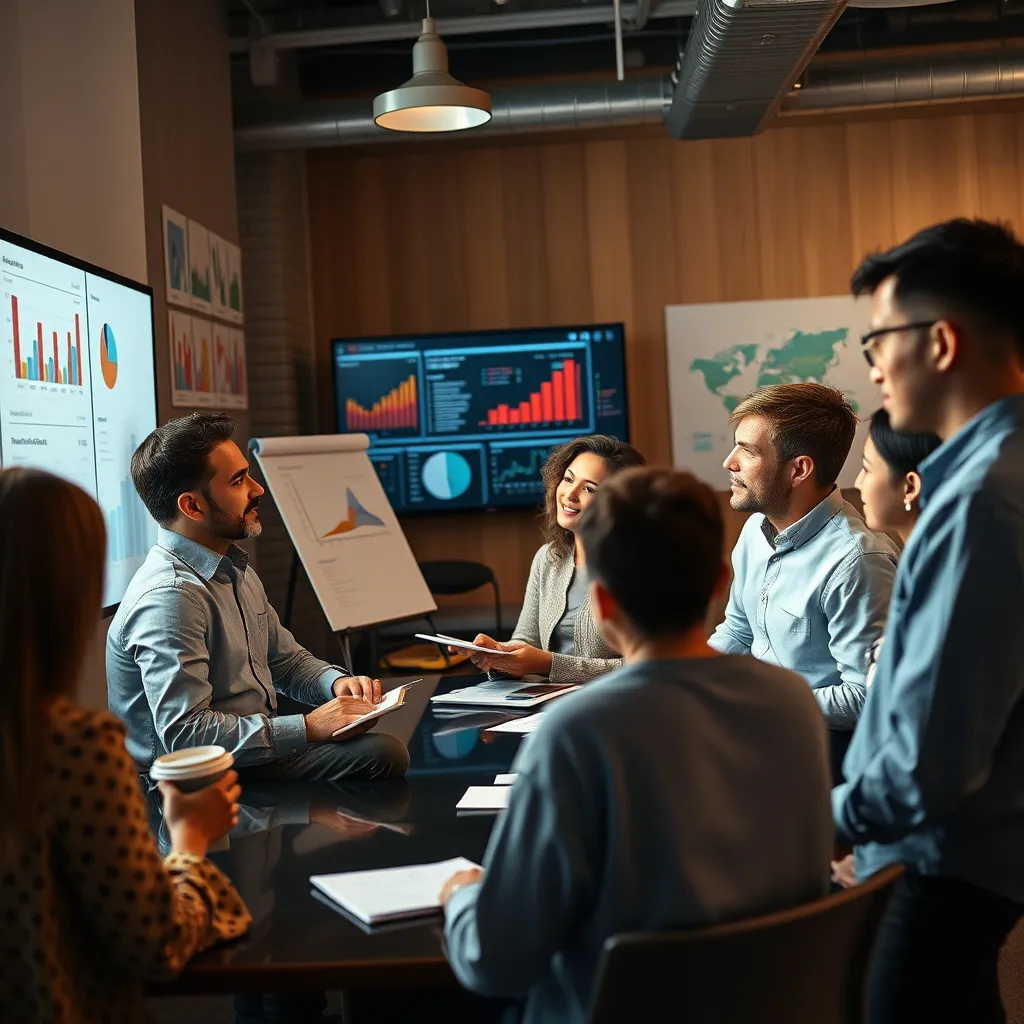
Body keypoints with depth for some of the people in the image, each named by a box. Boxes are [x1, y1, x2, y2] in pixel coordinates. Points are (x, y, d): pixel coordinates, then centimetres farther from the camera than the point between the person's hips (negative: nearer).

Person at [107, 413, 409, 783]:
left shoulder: (235, 572, 12)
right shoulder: (169, 597, -21)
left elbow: (288, 661, 23)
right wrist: (308, 727, -25)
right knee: (382, 754, -24)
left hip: (256, 749, 10)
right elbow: (185, 733, -28)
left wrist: (337, 683, 1)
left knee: (386, 751, -14)